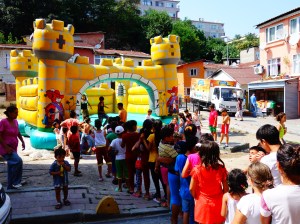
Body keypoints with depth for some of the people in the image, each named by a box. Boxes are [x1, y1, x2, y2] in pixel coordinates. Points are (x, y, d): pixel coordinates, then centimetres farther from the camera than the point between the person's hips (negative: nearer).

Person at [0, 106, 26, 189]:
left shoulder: (15, 121, 7)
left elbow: (18, 133, 21)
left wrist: (22, 141, 8)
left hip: (13, 149, 8)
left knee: (12, 166, 12)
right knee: (18, 161, -23)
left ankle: (10, 186, 26)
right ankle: (16, 182, -8)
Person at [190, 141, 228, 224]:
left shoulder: (197, 170, -18)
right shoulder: (221, 169, -14)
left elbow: (192, 189, -10)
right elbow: (226, 188, -4)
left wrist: (196, 197, 11)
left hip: (203, 204, -1)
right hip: (218, 204, 1)